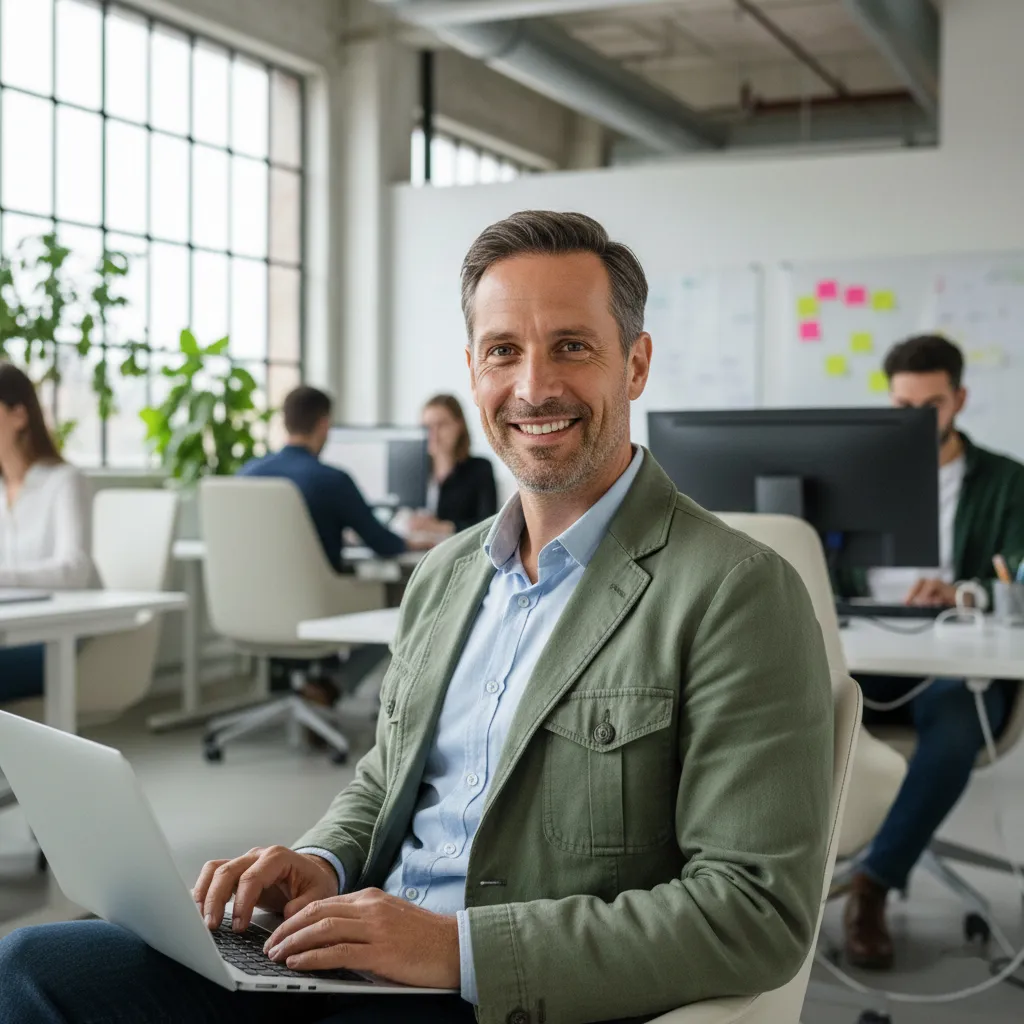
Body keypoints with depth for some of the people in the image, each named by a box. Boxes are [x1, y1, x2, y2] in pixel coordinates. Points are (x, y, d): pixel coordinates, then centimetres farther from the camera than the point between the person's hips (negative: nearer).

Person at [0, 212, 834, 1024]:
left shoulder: (739, 595, -12)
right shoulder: (446, 575, 12)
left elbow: (760, 910, -17)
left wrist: (460, 945, -21)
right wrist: (321, 863, 0)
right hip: (356, 954, 7)